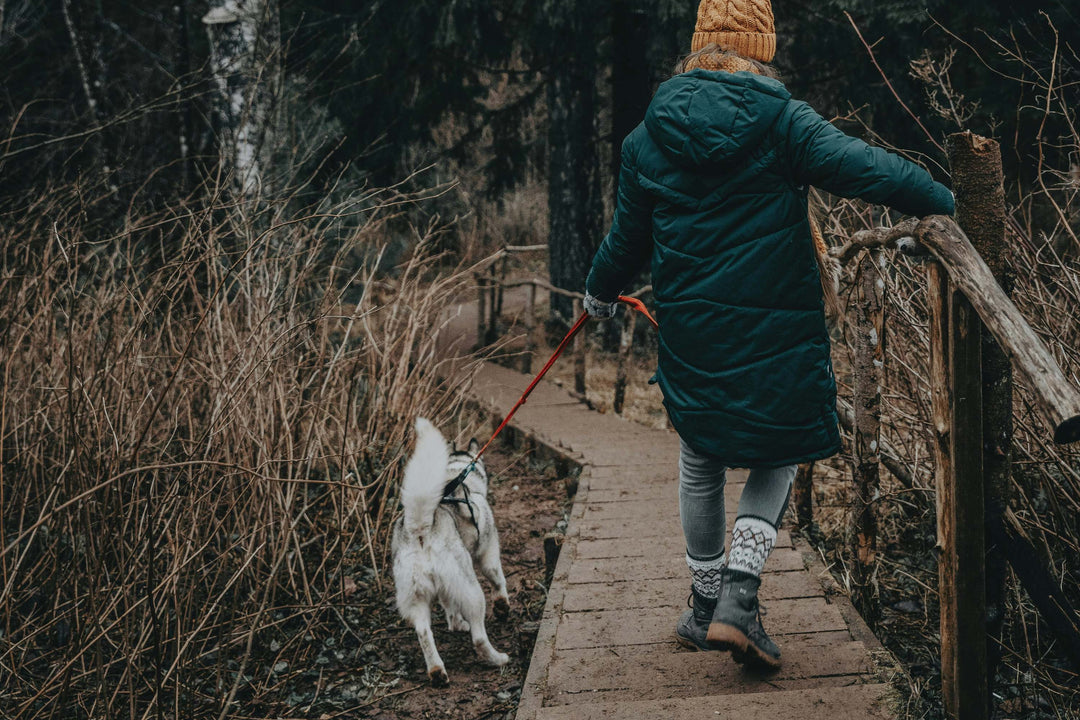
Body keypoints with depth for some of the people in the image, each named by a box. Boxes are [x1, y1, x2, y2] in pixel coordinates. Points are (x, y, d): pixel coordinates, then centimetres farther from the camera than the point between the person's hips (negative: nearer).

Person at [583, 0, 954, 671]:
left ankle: (707, 604, 28)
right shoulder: (782, 121, -8)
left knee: (701, 462, 20)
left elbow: (628, 235, 11)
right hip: (777, 334, -3)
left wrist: (600, 293, 28)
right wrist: (949, 204, -11)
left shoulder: (650, 136, 3)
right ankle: (738, 600, -3)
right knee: (777, 457, 12)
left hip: (690, 332, 3)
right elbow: (864, 168, -19)